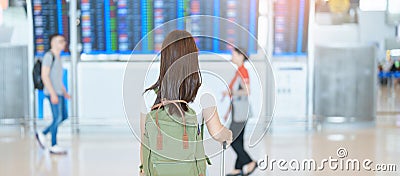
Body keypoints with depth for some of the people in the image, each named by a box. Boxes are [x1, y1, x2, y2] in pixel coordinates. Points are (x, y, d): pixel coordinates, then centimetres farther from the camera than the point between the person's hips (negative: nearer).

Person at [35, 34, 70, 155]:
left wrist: (64, 92, 19)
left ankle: (42, 134, 20)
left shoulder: (57, 57, 17)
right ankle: (54, 146, 2)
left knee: (64, 116, 11)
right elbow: (44, 76, -18)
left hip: (58, 92, 9)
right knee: (57, 118, -6)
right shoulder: (49, 56, -12)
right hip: (52, 92, -9)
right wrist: (53, 94, -22)